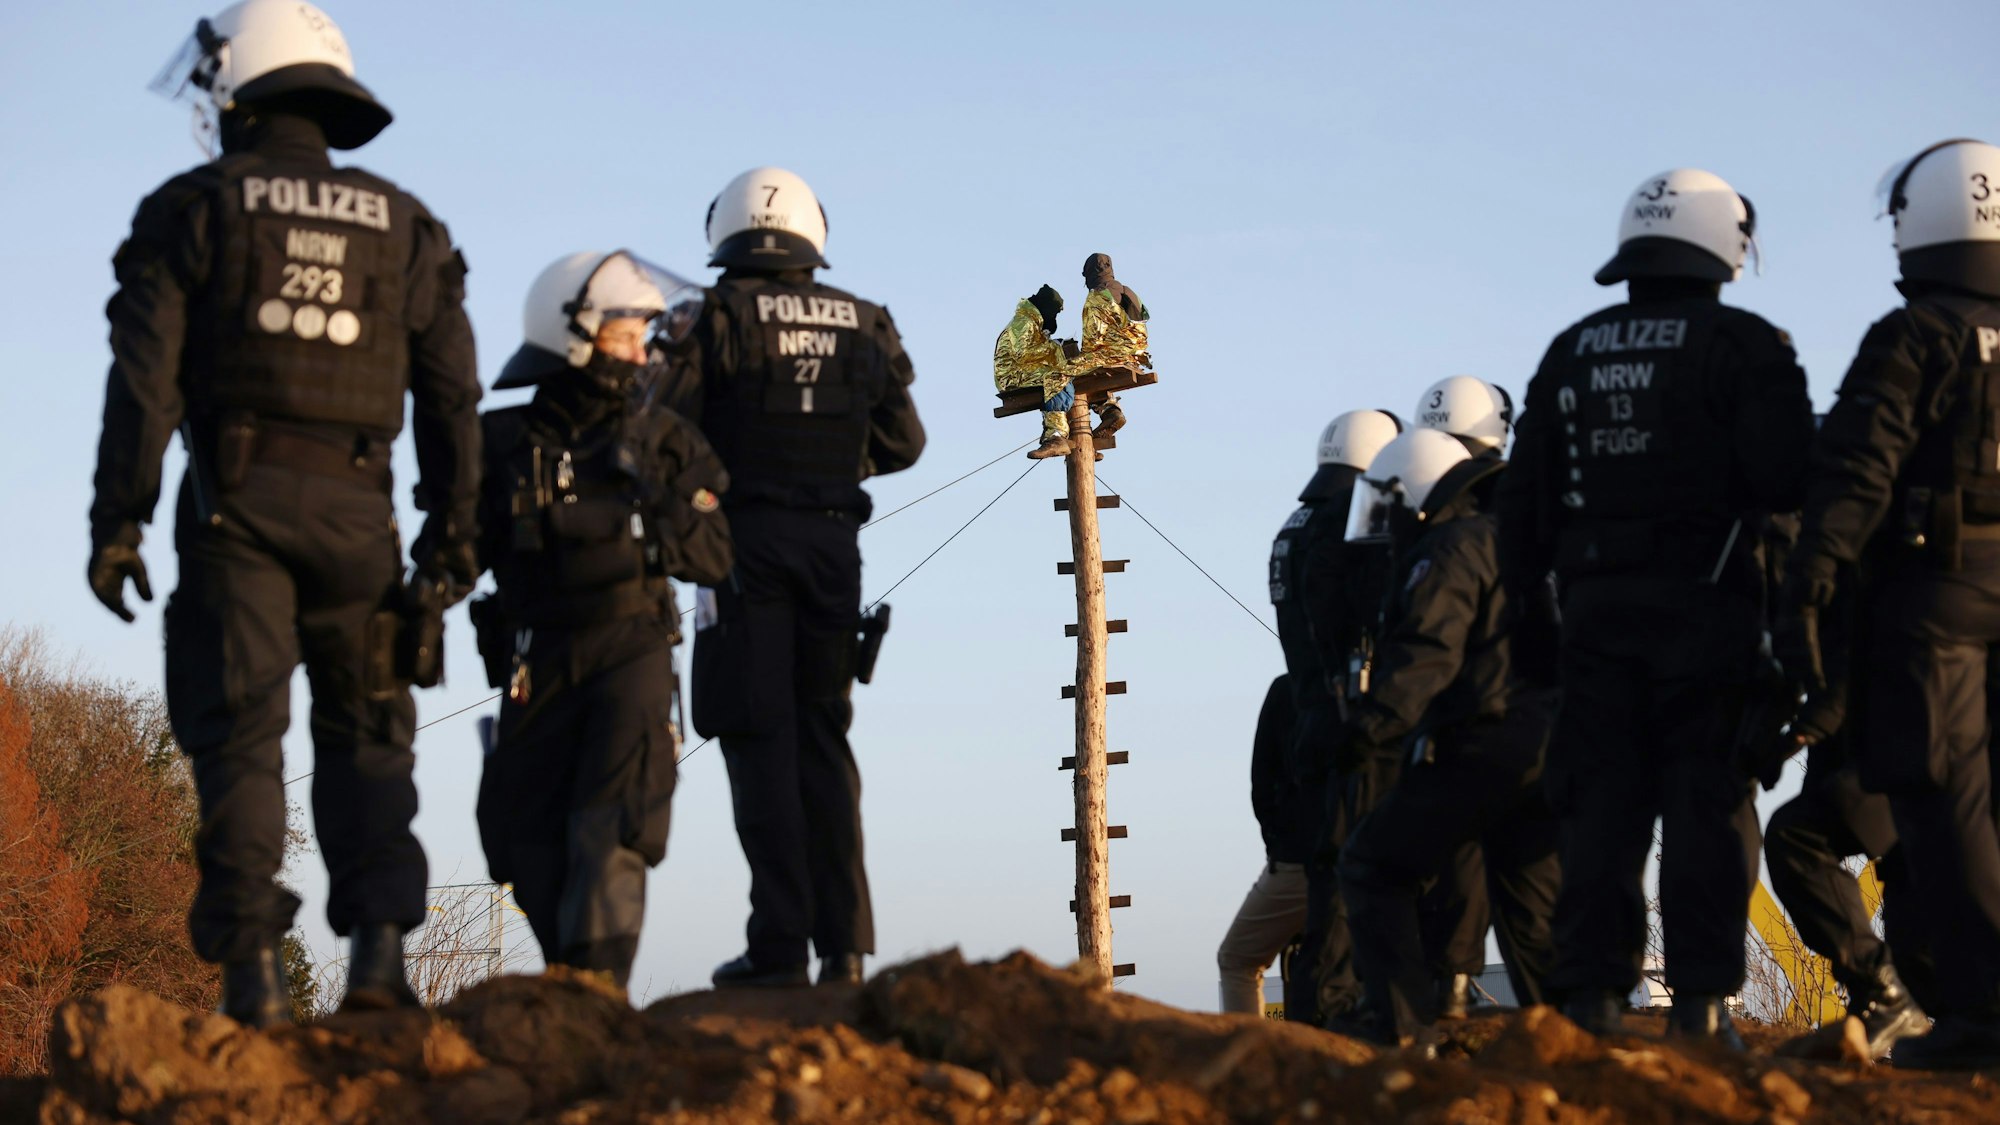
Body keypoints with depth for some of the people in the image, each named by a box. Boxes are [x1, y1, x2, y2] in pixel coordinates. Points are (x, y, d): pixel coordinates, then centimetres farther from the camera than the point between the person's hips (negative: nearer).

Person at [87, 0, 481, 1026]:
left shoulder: (192, 209, 3)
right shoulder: (405, 228, 13)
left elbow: (144, 374, -5)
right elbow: (452, 396, 9)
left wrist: (117, 519, -4)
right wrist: (452, 536, 12)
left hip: (234, 499, -2)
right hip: (354, 507, 2)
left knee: (239, 732, -1)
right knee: (364, 727, 12)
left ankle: (250, 970, -9)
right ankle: (377, 941, -4)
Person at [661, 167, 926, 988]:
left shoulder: (717, 314, -5)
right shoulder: (864, 326, 8)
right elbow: (902, 442, 13)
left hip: (746, 540, -4)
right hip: (833, 542, 4)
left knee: (760, 740, -3)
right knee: (824, 739, 10)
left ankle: (781, 945, -8)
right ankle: (843, 944, 6)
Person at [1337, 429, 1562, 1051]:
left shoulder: (1451, 550, -5)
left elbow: (1428, 652, -20)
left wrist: (1375, 725, -28)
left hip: (1484, 744, -9)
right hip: (1552, 743, 9)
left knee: (1374, 866, 1)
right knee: (1529, 902, 17)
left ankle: (1402, 1027, -10)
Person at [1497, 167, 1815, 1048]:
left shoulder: (1569, 356, 13)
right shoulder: (1743, 346, -4)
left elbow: (1523, 501, 14)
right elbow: (1785, 480, -13)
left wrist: (1525, 593, 21)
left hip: (1597, 609, 4)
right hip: (1706, 604, -4)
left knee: (1601, 806, 5)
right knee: (1707, 806, -1)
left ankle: (1591, 993, 2)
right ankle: (1700, 1003, -3)